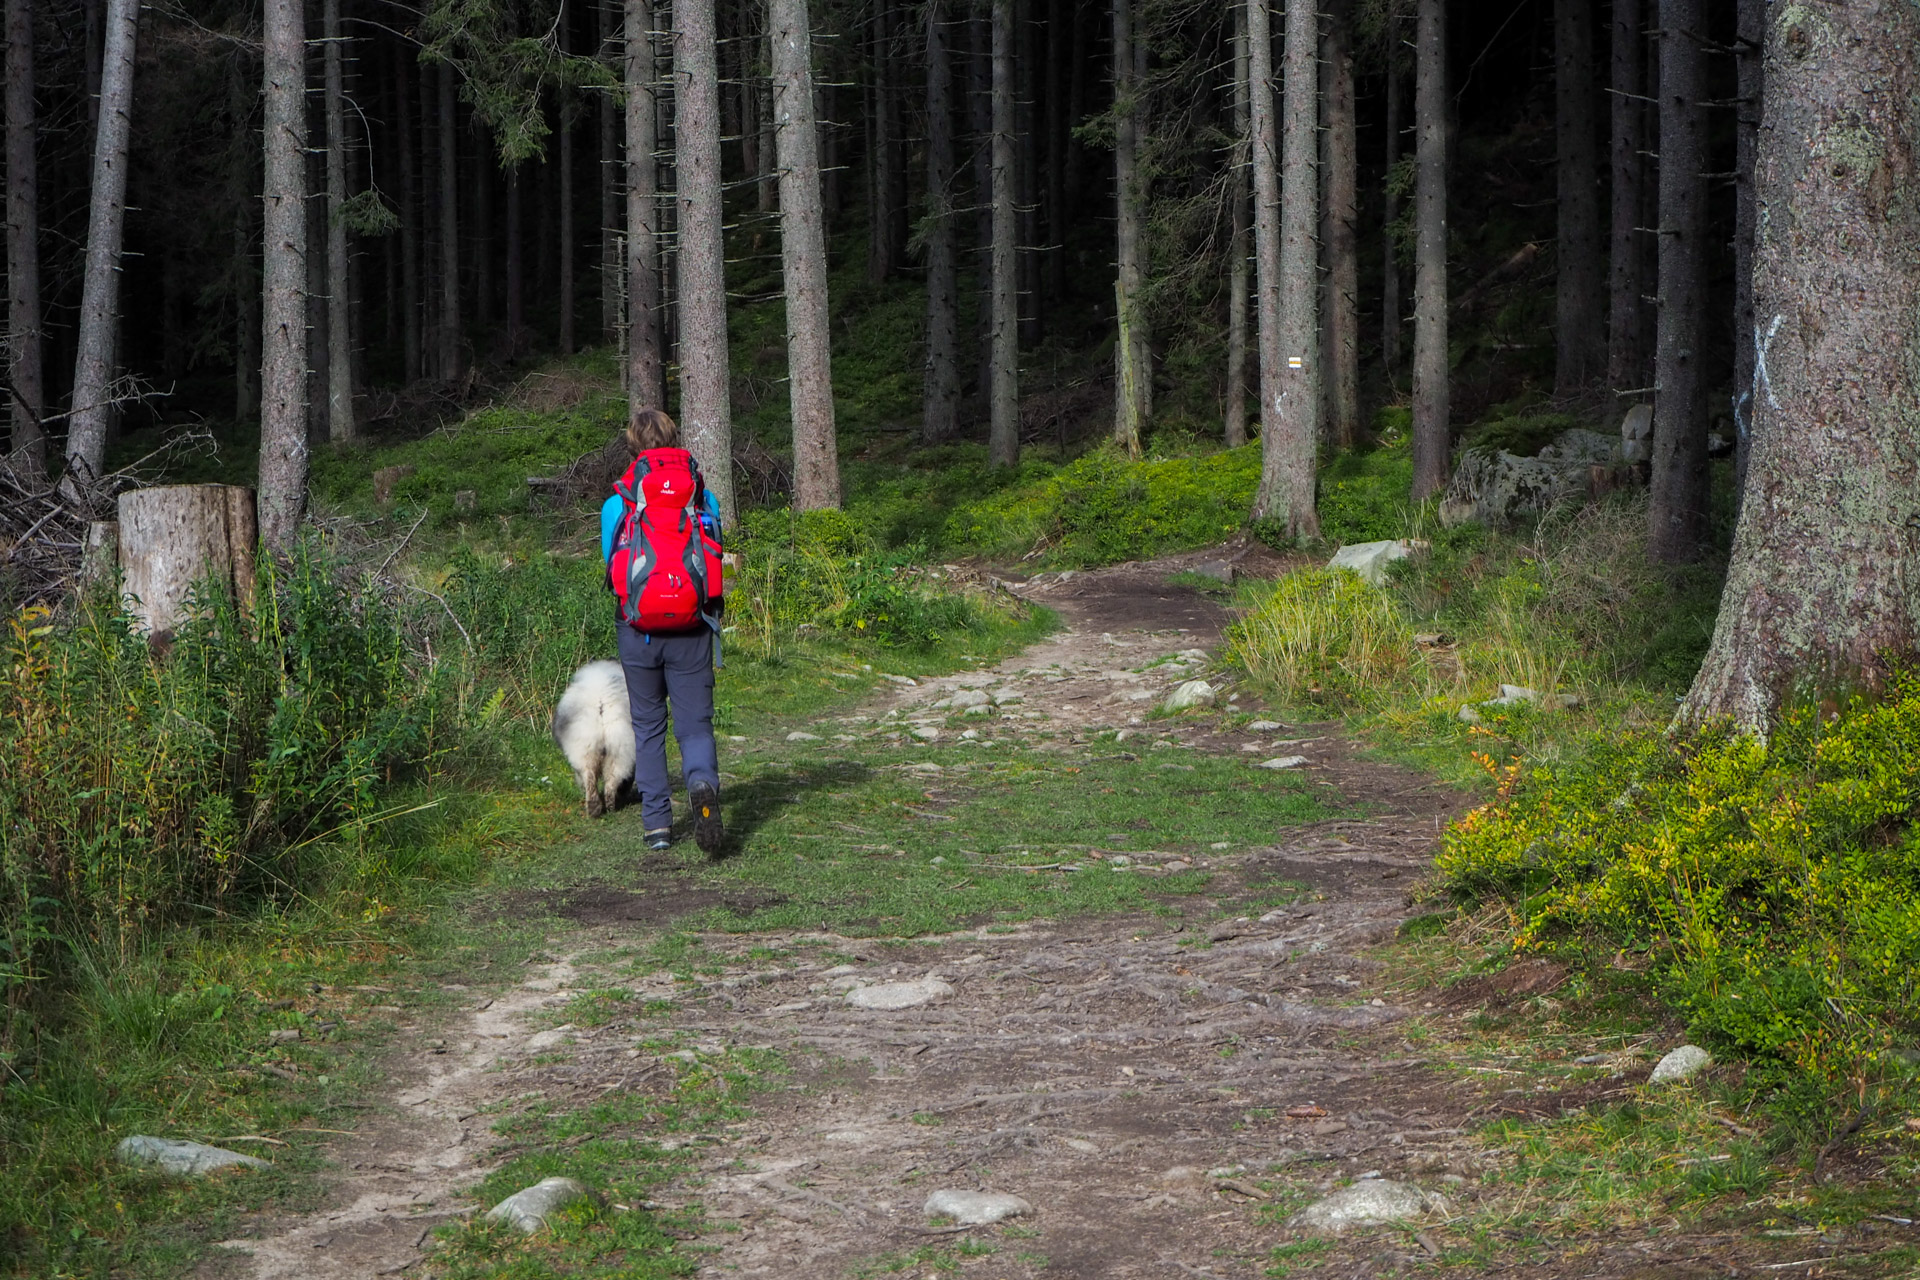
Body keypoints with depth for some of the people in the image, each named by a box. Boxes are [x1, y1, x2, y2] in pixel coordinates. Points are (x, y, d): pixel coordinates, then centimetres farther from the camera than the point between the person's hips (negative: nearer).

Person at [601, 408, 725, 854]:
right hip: (691, 632, 0)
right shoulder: (704, 500, 0)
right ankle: (703, 784, -26)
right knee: (695, 723, 5)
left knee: (647, 726, 14)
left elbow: (609, 567, 8)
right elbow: (716, 555, 9)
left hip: (638, 629, 0)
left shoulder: (616, 505, -2)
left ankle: (657, 822, 12)